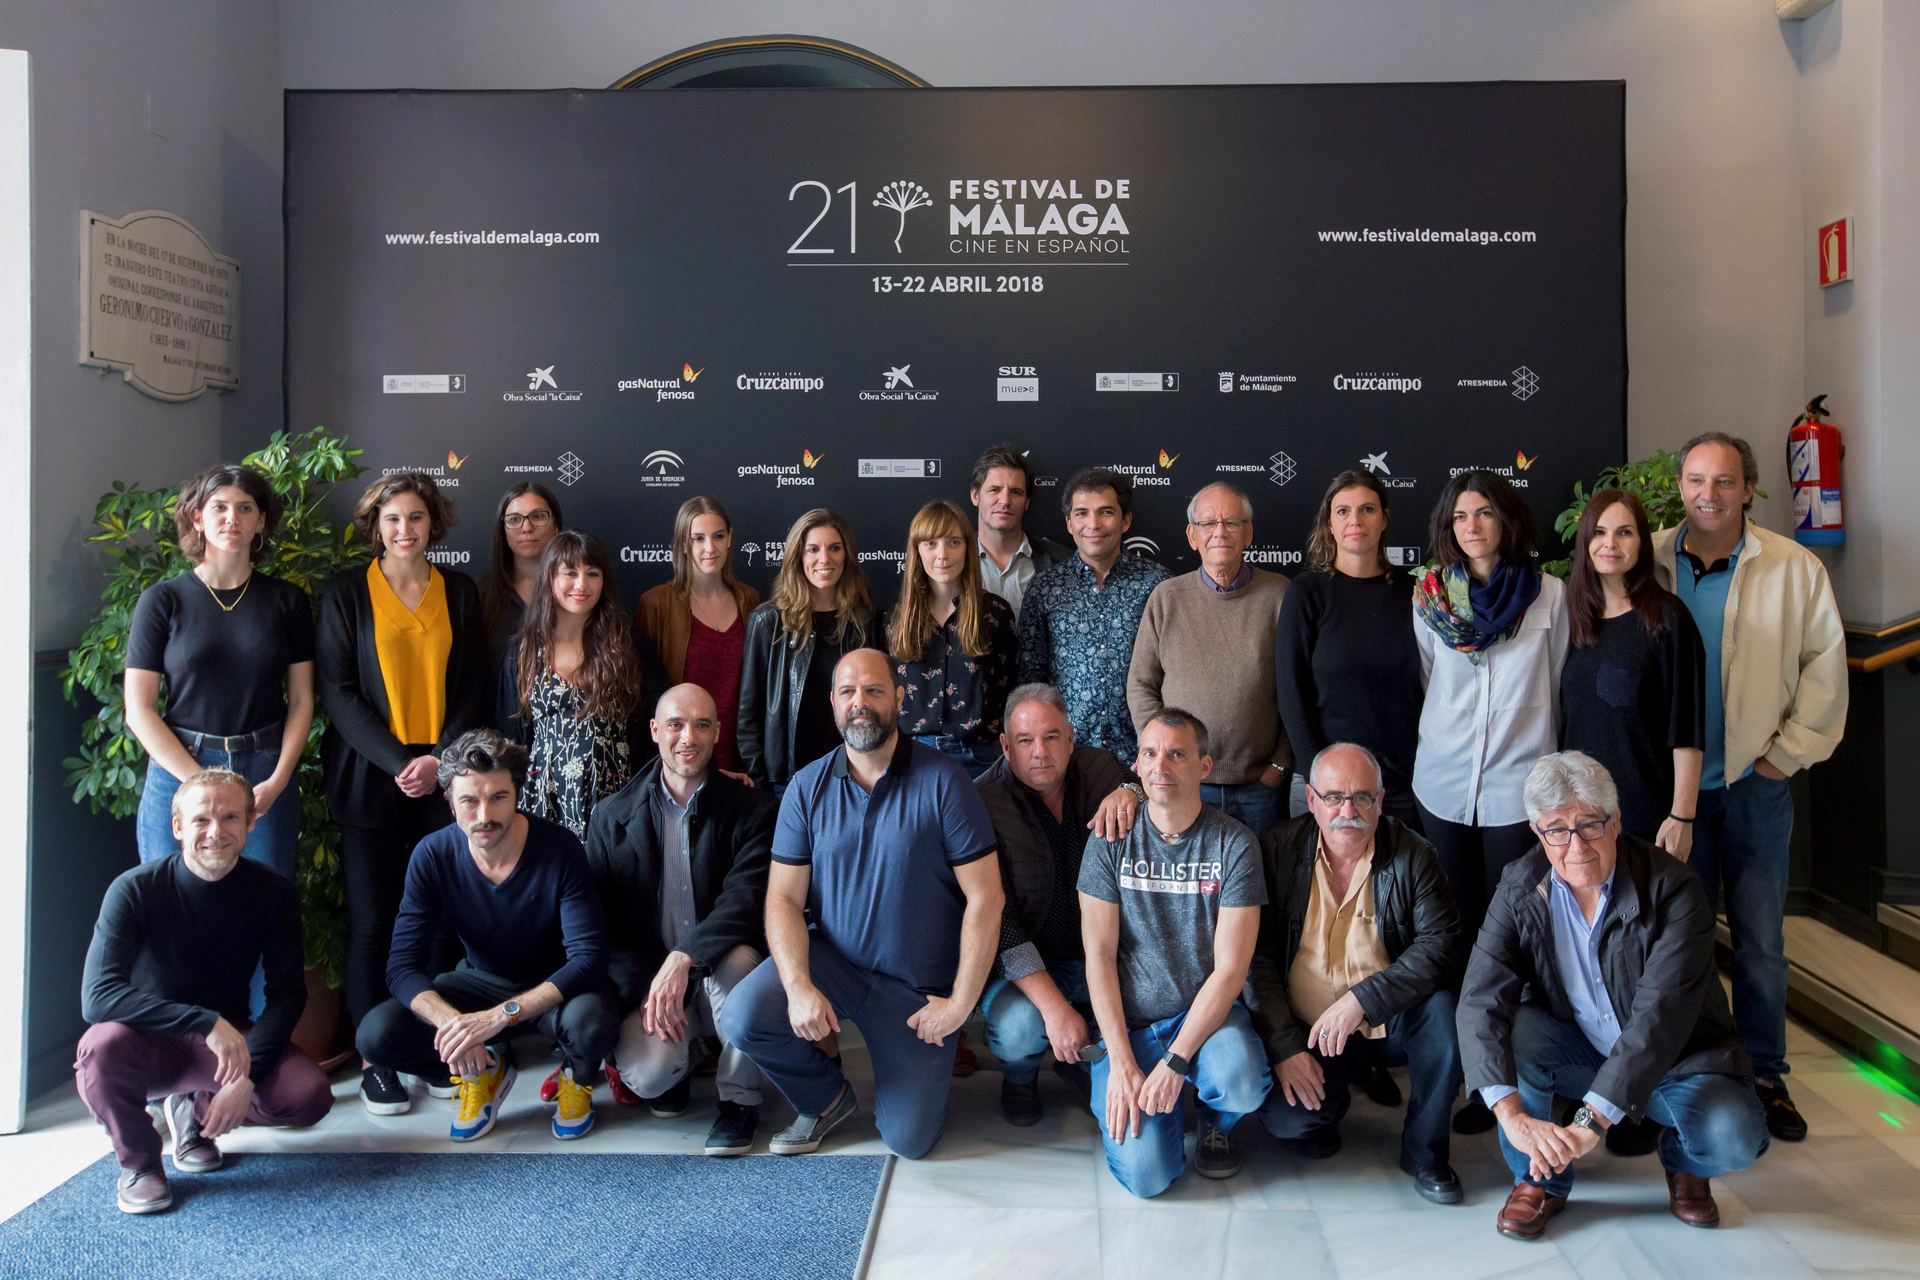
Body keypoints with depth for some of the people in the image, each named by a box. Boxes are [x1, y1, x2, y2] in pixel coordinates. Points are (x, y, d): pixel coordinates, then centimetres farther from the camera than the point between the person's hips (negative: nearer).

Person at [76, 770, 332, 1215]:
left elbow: (286, 994, -8)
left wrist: (248, 1077, -22)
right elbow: (97, 997, -29)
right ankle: (137, 1161, -6)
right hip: (150, 1043, -2)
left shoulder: (273, 892, -10)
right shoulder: (135, 890, -18)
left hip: (228, 1039, 2)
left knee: (310, 1095, -23)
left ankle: (197, 1112, 10)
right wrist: (207, 1023, -39)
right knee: (104, 1045, -36)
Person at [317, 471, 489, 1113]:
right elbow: (337, 690, -2)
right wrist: (397, 762, -12)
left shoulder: (459, 591, 9)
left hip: (442, 777, 2)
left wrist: (441, 759, -6)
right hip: (369, 777, -2)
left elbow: (474, 686, 8)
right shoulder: (347, 593, 3)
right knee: (372, 920, 2)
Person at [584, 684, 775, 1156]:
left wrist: (683, 959, -32)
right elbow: (601, 921, 0)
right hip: (643, 980, 1)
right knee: (647, 1074, -28)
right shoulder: (612, 818, 1)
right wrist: (645, 992, -14)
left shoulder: (749, 808, -4)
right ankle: (670, 1065, 12)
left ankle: (739, 1099, -12)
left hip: (720, 974, 0)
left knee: (737, 957, -35)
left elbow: (747, 898, -17)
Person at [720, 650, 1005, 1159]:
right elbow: (784, 896, -4)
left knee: (909, 1141, -4)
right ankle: (827, 1098, 7)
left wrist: (959, 1003, -13)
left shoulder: (942, 781, -13)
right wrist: (798, 985, -21)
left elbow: (984, 896, -12)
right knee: (741, 1019, -25)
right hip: (832, 959, 2)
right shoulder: (808, 786, -3)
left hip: (919, 985, -2)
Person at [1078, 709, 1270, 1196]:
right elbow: (1099, 956, -5)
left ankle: (1216, 1122, 5)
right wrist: (1122, 1063, -15)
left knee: (1242, 1084, -33)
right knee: (1145, 1174, -17)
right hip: (1127, 1020, 0)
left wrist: (1174, 1062, -20)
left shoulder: (1234, 844, -7)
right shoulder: (1110, 841, -4)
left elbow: (1230, 967, -11)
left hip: (1207, 1011, 0)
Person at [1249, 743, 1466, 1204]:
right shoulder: (1278, 851, -5)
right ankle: (1329, 1102, 14)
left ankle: (1424, 1151, -6)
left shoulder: (1411, 855, -6)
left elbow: (1442, 942, -15)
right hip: (1305, 1033, 0)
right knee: (1283, 1115, -26)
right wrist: (1285, 1045, -16)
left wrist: (1362, 999, -26)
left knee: (1442, 1010, -30)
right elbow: (1256, 956, -6)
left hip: (1390, 1023, 1)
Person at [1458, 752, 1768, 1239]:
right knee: (1512, 1029, -27)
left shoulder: (1672, 887, -23)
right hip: (1578, 1052, 2)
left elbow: (1662, 1014, -33)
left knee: (1732, 1135, -30)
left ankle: (1683, 1162, 9)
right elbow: (1480, 1001, -25)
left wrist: (1592, 1118, -41)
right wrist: (1514, 1116, -40)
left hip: (1678, 1057, -1)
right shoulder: (1520, 889, -15)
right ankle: (1540, 1178, -4)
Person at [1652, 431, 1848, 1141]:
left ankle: (1764, 1075, 22)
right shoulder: (1646, 564, 0)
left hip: (1755, 783, 0)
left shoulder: (1795, 567, -1)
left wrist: (1787, 754, -2)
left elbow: (1825, 666, 2)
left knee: (1761, 938, 6)